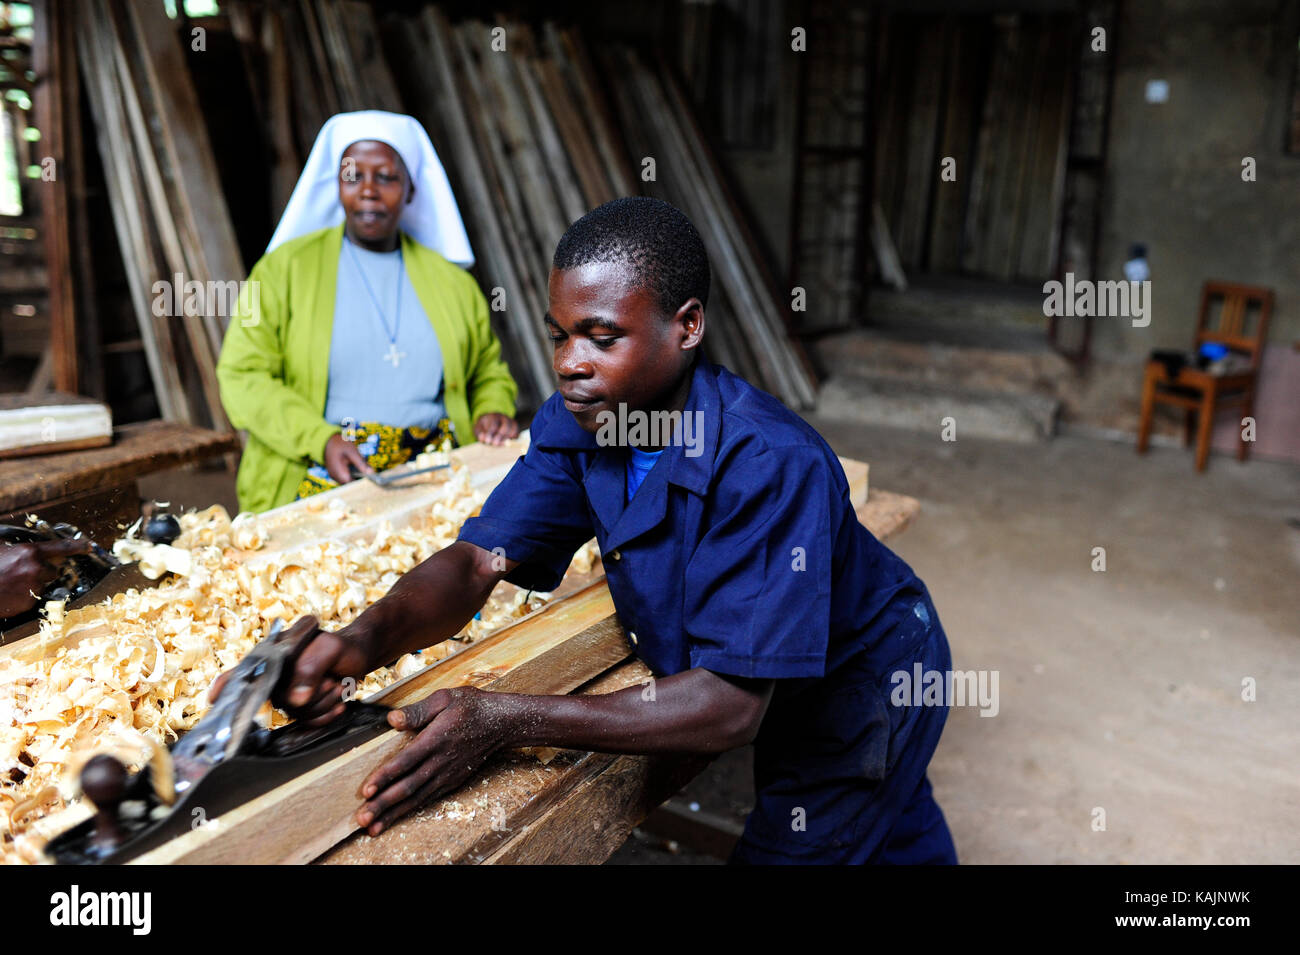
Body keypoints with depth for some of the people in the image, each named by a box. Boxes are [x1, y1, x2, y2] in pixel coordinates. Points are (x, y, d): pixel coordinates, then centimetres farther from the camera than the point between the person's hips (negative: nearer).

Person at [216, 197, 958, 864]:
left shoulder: (771, 465, -39)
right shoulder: (576, 423, -17)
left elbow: (732, 704, -40)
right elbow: (479, 560, -21)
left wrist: (507, 720, -48)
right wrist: (367, 639, -42)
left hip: (860, 685, -5)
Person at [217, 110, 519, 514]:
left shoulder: (450, 279, 17)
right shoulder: (286, 267, 9)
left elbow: (488, 370, 27)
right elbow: (243, 376, 3)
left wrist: (493, 411, 4)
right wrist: (321, 440, -11)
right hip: (317, 484, -3)